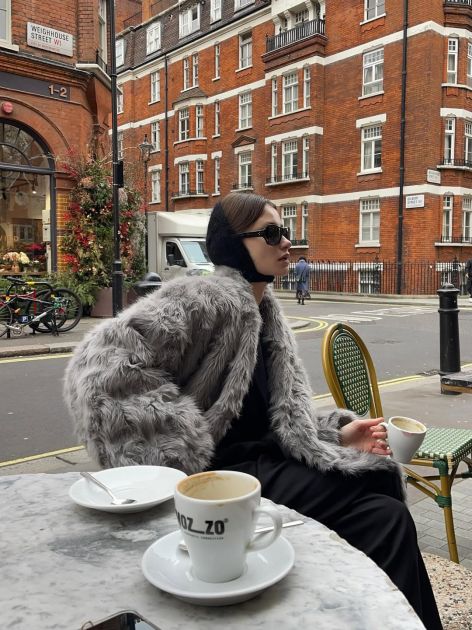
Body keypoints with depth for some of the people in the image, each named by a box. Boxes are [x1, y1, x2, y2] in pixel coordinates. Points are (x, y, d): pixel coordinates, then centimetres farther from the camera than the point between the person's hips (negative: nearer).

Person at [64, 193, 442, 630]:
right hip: (228, 468, -9)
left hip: (264, 455, 9)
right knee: (385, 517, -14)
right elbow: (99, 361, -26)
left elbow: (286, 412, 14)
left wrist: (336, 434, -3)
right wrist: (179, 448, -25)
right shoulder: (208, 299, -16)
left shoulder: (266, 311, 11)